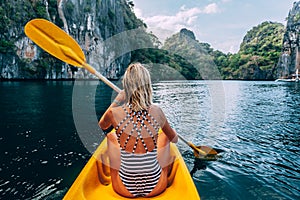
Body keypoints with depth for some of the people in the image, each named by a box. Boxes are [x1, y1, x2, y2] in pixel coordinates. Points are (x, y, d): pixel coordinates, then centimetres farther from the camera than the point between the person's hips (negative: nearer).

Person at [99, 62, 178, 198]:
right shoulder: (157, 112, -13)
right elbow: (175, 139, 6)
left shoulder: (115, 113, -17)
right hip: (156, 188, 1)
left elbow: (102, 126, 9)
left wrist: (116, 101, 18)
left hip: (125, 189, 0)